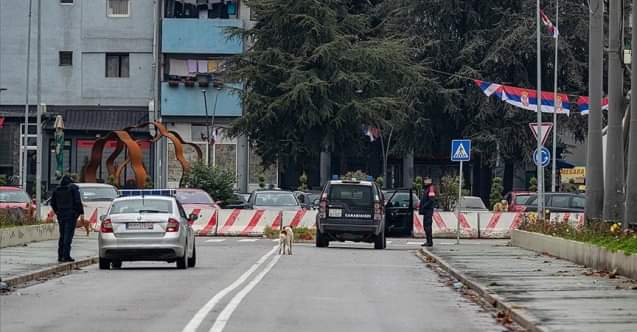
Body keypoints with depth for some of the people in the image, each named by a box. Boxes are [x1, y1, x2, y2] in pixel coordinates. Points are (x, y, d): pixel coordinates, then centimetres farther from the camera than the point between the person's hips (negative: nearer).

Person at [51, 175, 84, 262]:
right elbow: (78, 201, -12)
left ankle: (60, 256, 13)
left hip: (61, 215, 5)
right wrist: (81, 212, -6)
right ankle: (66, 256, -12)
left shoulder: (57, 190, 9)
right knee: (68, 235, -6)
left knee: (62, 235, 13)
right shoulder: (73, 188, -5)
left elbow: (52, 202, 13)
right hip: (71, 215, -5)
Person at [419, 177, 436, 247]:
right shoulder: (426, 189, 21)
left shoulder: (431, 189, -12)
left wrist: (424, 207, -20)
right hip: (426, 211, 11)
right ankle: (428, 241, 16)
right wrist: (421, 209, 17)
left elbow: (431, 200, -22)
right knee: (426, 225, 12)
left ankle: (430, 242, -12)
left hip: (428, 210, -11)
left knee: (428, 226, -12)